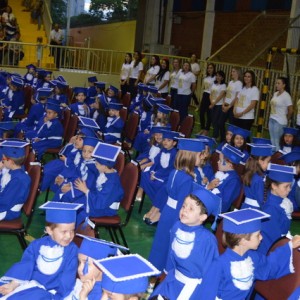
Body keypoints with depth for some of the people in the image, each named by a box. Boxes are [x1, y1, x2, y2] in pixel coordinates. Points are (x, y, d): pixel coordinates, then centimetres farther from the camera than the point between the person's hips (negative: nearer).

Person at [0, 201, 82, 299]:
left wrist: (58, 296, -21)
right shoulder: (37, 245, 5)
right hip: (29, 284, 4)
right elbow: (25, 265, 0)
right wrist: (13, 284, -14)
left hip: (50, 292, -3)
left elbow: (67, 277, -9)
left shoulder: (72, 250, -5)